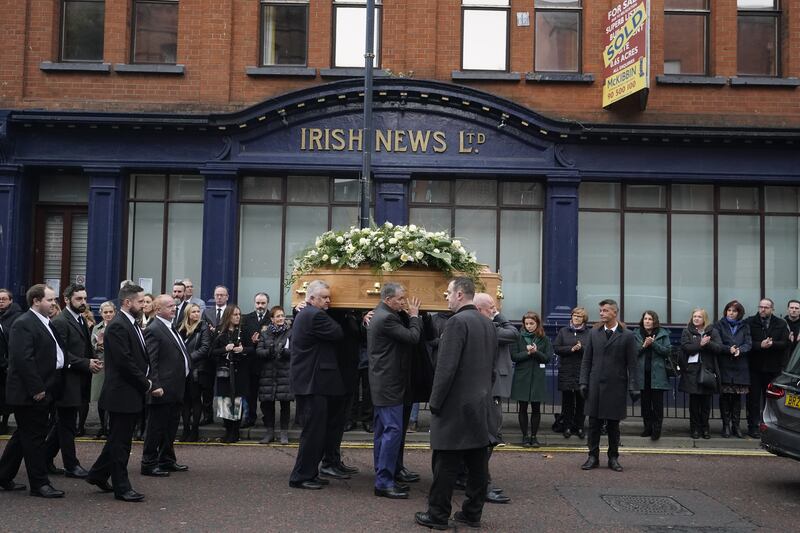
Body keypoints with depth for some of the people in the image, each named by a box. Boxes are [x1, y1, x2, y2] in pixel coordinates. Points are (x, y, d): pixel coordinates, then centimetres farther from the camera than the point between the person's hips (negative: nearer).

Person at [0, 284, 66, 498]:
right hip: (30, 392, -10)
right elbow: (23, 359, -21)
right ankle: (39, 484, 5)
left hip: (44, 390, 10)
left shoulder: (47, 323, 16)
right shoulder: (23, 324, -14)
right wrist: (36, 389, -22)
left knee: (24, 436, 17)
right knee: (34, 437, -2)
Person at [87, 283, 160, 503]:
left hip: (132, 394, 10)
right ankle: (121, 487, 9)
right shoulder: (117, 326, -17)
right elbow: (125, 363, -22)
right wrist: (148, 386, -15)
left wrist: (147, 384, 3)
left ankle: (98, 474, 31)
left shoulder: (132, 325, 14)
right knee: (120, 441, 1)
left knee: (119, 439, 19)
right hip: (122, 394, -10)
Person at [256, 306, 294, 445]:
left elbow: (294, 351, -6)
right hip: (268, 374, 3)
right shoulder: (265, 334, 12)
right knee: (267, 404, 3)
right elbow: (258, 351, 1)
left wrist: (284, 351, -25)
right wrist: (269, 352, -18)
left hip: (285, 374, -2)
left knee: (285, 404, -1)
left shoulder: (290, 333, 3)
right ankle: (269, 432, 15)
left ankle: (284, 433, 8)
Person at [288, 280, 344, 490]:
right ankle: (301, 477, 0)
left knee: (316, 431, 16)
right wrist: (328, 316, -1)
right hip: (313, 382, -11)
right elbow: (338, 334, -15)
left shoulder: (303, 314, 18)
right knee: (314, 431, -6)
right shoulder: (315, 316, -16)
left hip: (306, 380, 11)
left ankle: (309, 473, 21)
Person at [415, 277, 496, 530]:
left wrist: (435, 402, -12)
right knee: (477, 464, 10)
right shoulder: (488, 324, 11)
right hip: (481, 405, 8)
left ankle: (438, 515, 6)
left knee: (446, 464, 0)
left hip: (456, 405, -8)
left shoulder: (457, 322, -15)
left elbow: (446, 367, -19)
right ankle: (473, 513, 17)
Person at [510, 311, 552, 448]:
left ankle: (534, 435, 15)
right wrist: (527, 353, -17)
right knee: (522, 408, 4)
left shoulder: (544, 339, 3)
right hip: (522, 377, -1)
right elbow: (514, 356, -4)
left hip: (537, 377, 1)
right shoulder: (519, 337, 0)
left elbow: (548, 357, -1)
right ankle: (525, 435, 15)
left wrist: (536, 352, -17)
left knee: (536, 408, 4)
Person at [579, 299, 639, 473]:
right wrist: (584, 382, 1)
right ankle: (593, 457, 12)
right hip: (595, 385, 2)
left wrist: (634, 387, -7)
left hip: (616, 386, -2)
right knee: (594, 423, 4)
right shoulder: (594, 333, 7)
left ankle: (613, 458, 16)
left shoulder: (627, 336, -1)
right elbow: (586, 360, 8)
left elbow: (632, 364, -2)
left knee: (613, 424, 5)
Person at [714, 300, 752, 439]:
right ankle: (726, 425, 5)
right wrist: (729, 349, -21)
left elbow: (748, 344, 2)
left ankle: (735, 425, 11)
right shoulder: (719, 325, 5)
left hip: (740, 366, 2)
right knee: (724, 396, -2)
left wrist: (740, 350, -19)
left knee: (737, 396, 4)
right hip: (724, 366, -2)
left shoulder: (744, 326, 12)